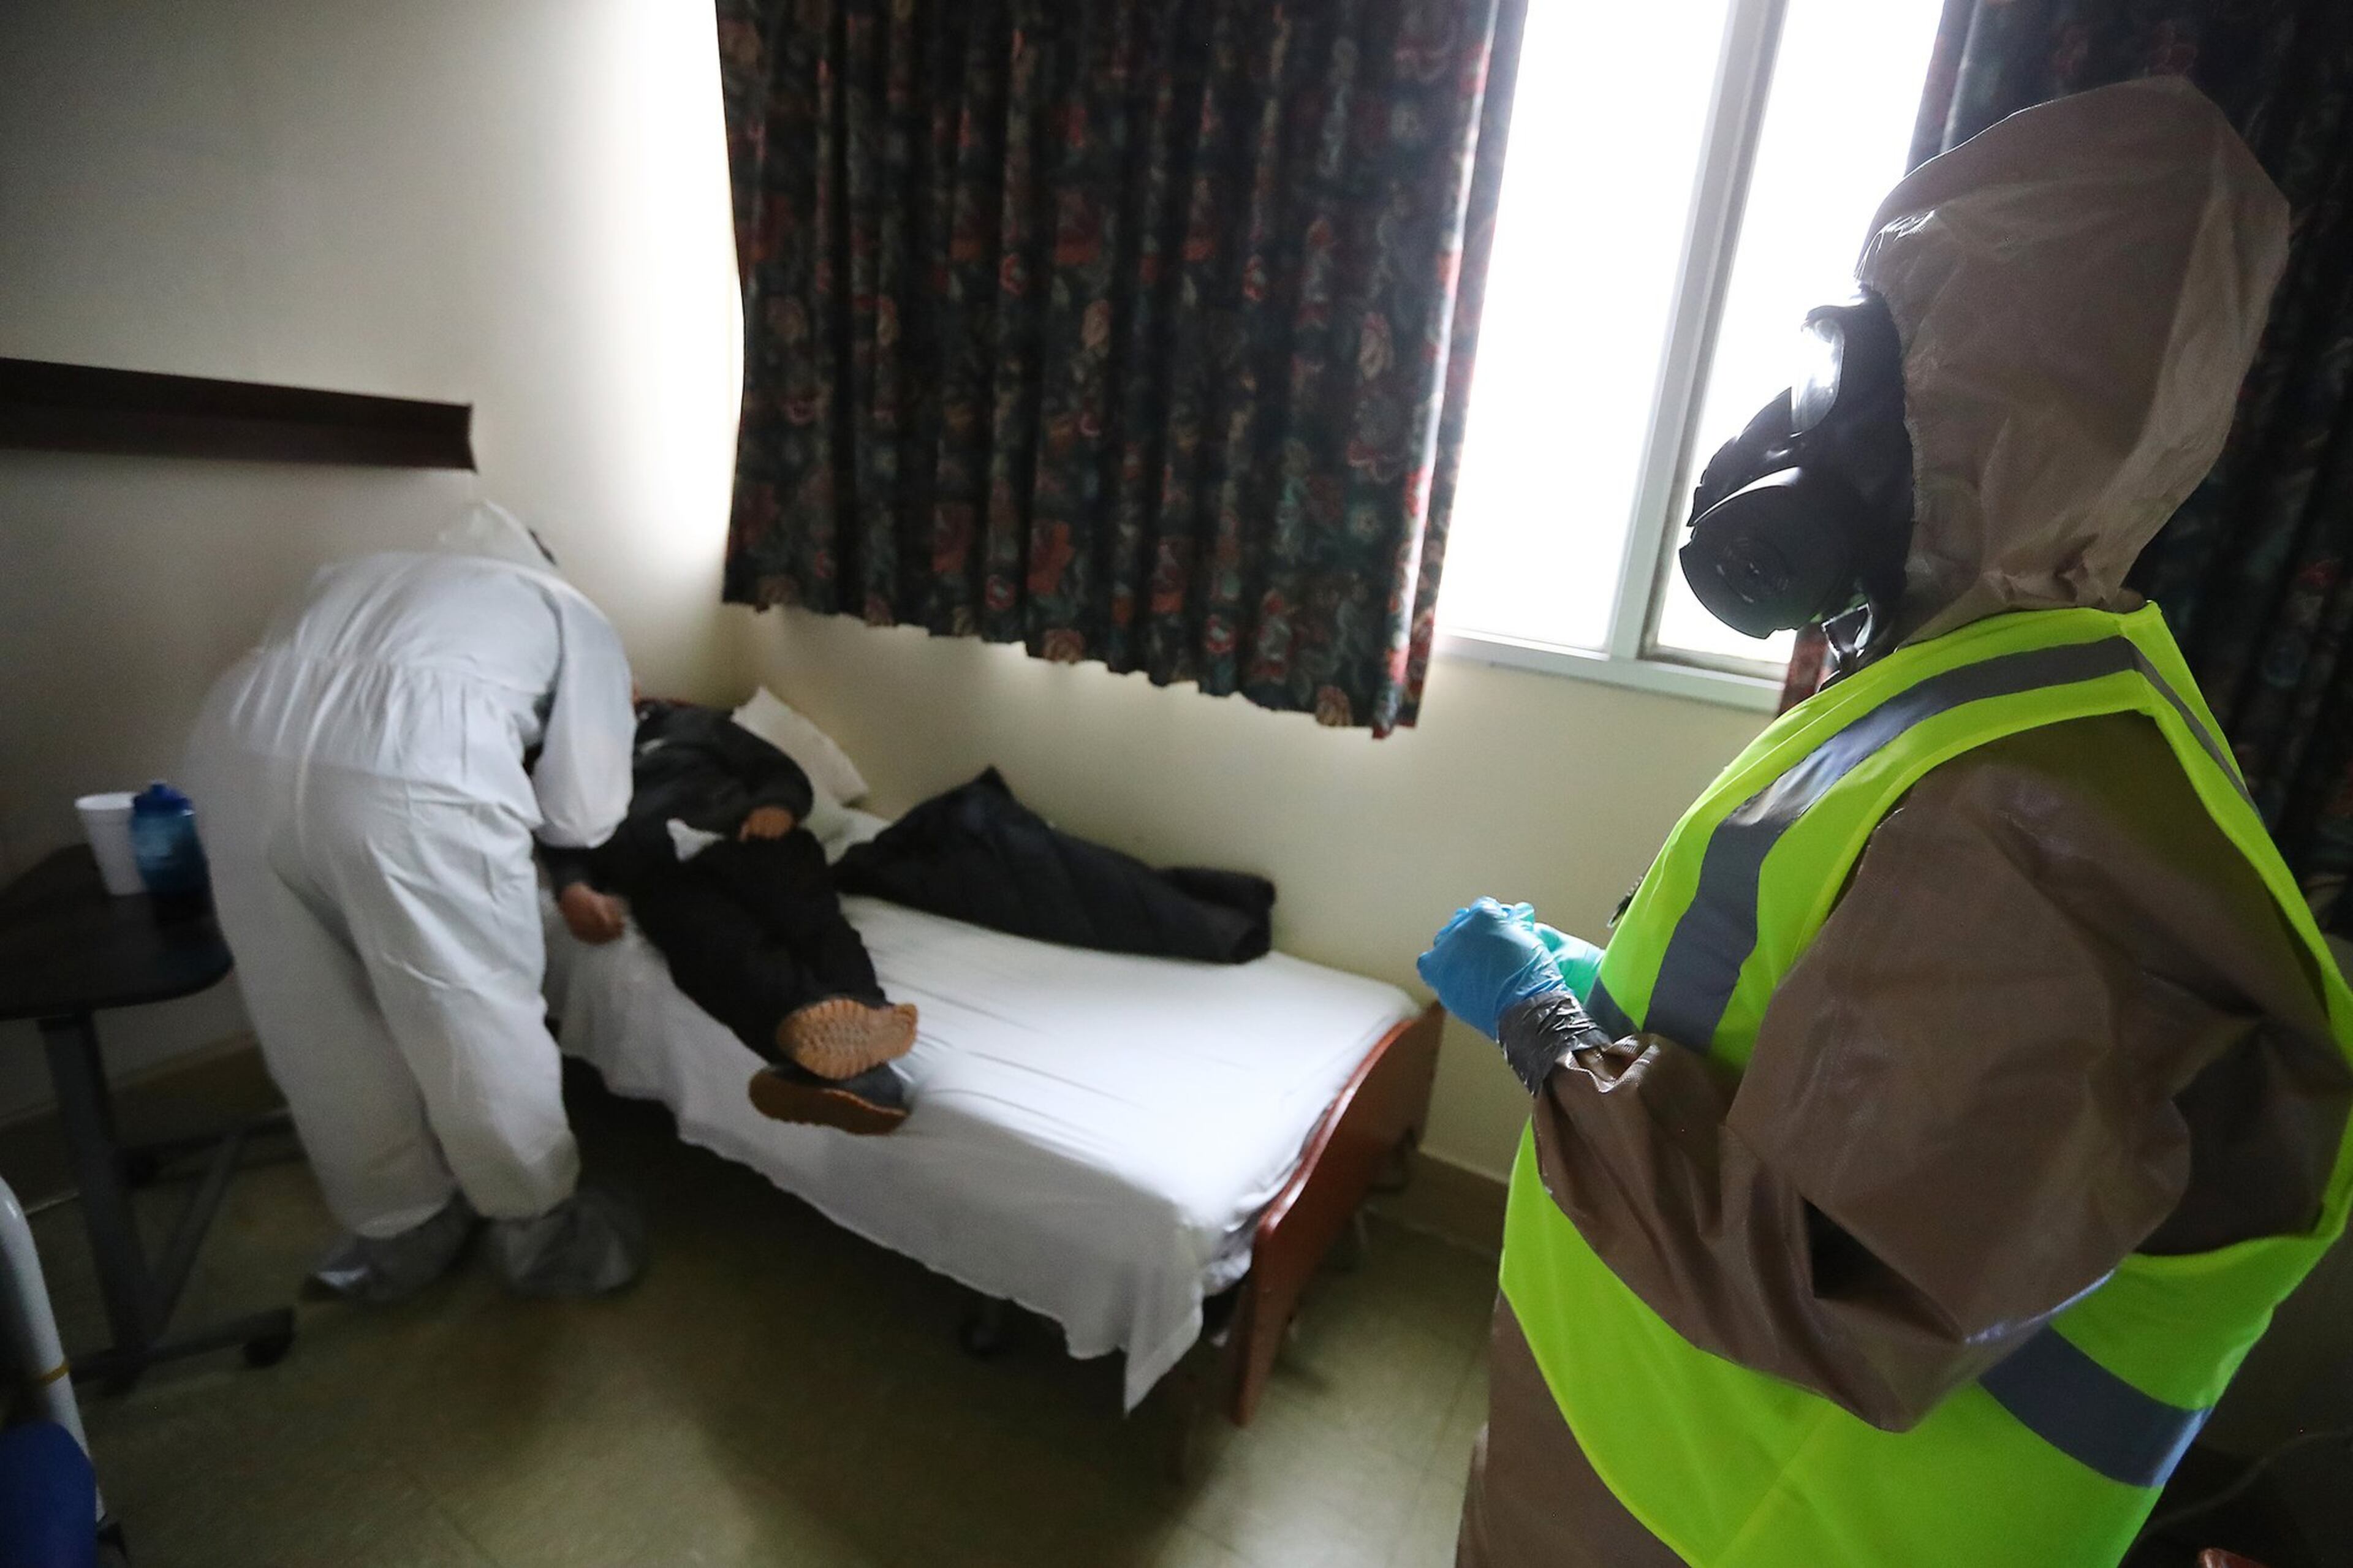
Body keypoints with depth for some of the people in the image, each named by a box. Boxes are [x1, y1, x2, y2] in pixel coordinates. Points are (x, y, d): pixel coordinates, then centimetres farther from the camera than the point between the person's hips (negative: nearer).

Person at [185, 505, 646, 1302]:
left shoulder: (363, 573, 37)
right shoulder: (574, 615, 23)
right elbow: (584, 814, 15)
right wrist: (512, 794, 35)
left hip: (240, 745, 6)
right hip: (407, 776, -5)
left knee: (321, 1033, 22)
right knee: (479, 1024, 14)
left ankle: (397, 1234, 43)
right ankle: (540, 1232, 35)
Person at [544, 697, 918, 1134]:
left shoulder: (692, 722, 32)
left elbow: (782, 772, 21)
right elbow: (563, 847, 18)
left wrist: (777, 807, -4)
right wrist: (573, 891, -6)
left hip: (747, 842, 2)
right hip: (663, 874, -2)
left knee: (809, 917, -33)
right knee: (721, 948, -36)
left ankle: (859, 1022, -63)